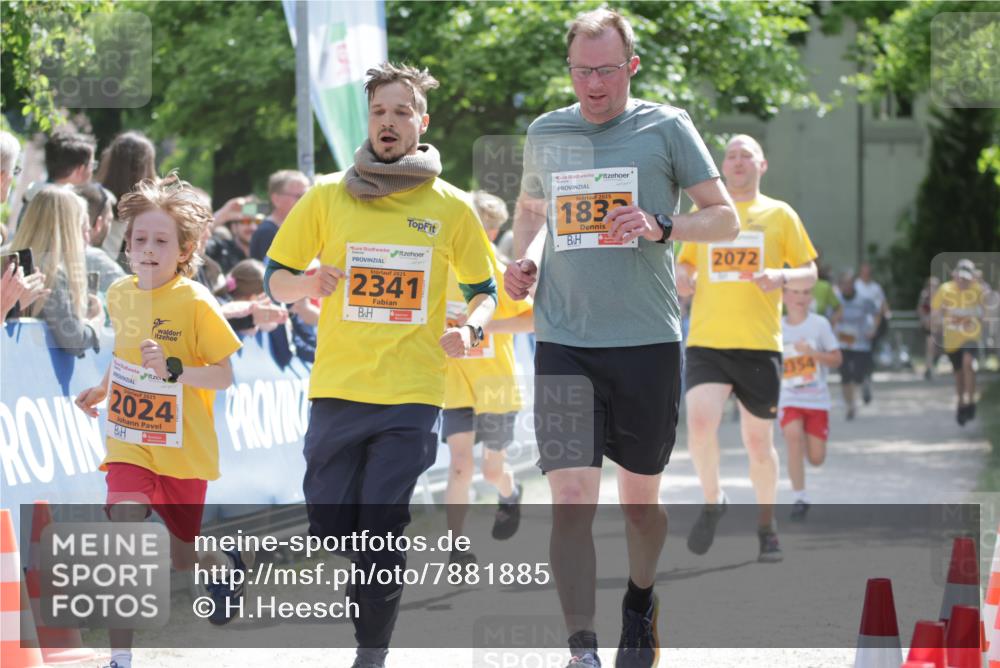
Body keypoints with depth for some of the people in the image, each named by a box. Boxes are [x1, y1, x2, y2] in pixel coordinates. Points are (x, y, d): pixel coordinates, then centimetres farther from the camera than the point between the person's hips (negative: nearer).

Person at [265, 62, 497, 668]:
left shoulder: (451, 207, 5)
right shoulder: (328, 197, 5)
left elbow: (485, 289, 14)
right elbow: (276, 279, 10)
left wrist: (471, 329, -7)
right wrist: (306, 285, -12)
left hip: (412, 396, -2)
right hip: (337, 389, 2)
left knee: (381, 531, -10)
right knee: (331, 525, 2)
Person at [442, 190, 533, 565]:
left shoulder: (499, 275, -11)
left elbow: (535, 319, -18)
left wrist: (486, 326, -27)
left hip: (495, 386, -2)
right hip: (455, 387, 2)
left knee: (493, 469, 11)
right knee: (460, 463, -14)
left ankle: (510, 496, 47)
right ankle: (455, 546, -10)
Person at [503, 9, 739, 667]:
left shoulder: (666, 126, 0)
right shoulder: (545, 132, 9)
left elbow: (725, 217, 2)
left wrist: (660, 228, -17)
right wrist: (525, 257, 8)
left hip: (648, 342, -1)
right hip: (564, 344, 1)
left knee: (640, 498, 12)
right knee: (572, 501, -12)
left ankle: (641, 601, 40)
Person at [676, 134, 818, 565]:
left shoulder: (779, 214, 7)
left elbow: (809, 274, 8)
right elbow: (685, 263, 24)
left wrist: (783, 277, -13)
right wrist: (681, 277, 0)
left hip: (758, 344, -1)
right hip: (706, 341, 1)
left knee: (758, 441, 3)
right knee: (700, 422, -21)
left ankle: (766, 526, 23)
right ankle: (712, 501, 3)